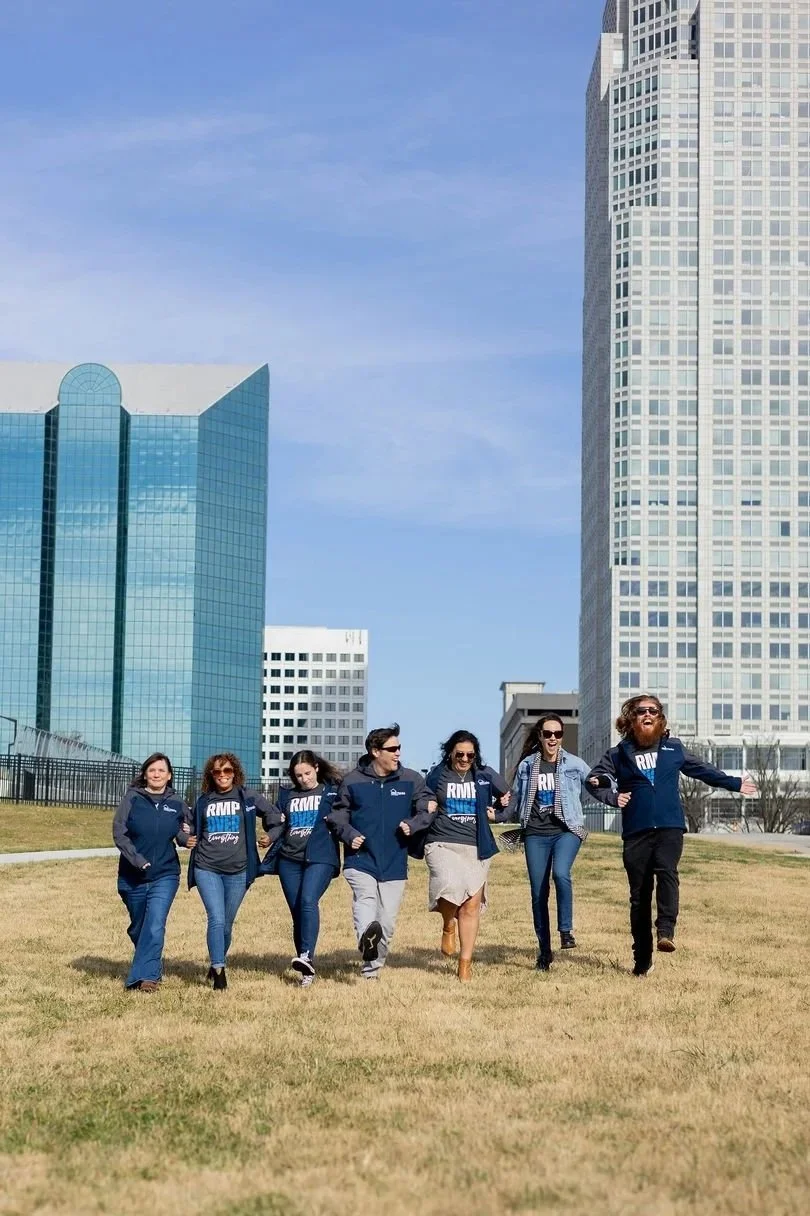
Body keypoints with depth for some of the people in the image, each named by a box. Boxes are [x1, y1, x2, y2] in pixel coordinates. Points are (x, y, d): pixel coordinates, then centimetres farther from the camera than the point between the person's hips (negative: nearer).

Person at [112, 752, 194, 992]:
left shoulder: (177, 803, 2)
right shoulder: (132, 799, -3)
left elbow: (185, 831, 17)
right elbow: (119, 832, -7)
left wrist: (185, 838, -7)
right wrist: (136, 858, -19)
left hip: (165, 875, -1)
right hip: (132, 876, 1)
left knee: (155, 926, -16)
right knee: (137, 928, 16)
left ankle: (146, 976, -16)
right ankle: (153, 967, 37)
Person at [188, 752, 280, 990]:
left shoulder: (248, 798, 2)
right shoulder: (203, 801, 10)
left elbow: (273, 815, 13)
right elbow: (194, 830, 24)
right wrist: (189, 838, 5)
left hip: (238, 870, 0)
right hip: (207, 868, 0)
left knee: (227, 924, 10)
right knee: (216, 919, -15)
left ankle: (217, 964, 32)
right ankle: (219, 971, -13)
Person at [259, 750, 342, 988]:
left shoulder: (332, 792, 8)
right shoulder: (286, 796, 19)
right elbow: (277, 824, 14)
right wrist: (269, 836, -6)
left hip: (320, 857, -4)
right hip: (289, 860, 4)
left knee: (308, 901, -26)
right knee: (297, 912, 3)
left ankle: (306, 956, -34)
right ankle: (306, 969, 10)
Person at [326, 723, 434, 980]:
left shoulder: (411, 780, 1)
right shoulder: (352, 781, -2)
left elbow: (427, 807, 10)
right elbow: (337, 814, 7)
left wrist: (413, 824, -9)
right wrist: (349, 834, -11)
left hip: (394, 863, 2)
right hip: (361, 860, -2)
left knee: (387, 920, 6)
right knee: (365, 899, -29)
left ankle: (372, 968, 23)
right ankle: (366, 936, -55)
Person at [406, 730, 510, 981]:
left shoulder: (486, 776, 8)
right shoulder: (436, 776, 5)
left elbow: (507, 798, 26)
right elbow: (428, 811, 4)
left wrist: (495, 811, 11)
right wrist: (412, 826, -11)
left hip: (476, 847, 2)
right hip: (442, 843, -2)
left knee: (472, 904, -1)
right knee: (451, 887, -28)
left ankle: (465, 963, 10)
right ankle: (448, 929, 5)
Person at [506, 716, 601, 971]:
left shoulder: (574, 765, 3)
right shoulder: (526, 766, 9)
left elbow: (597, 789, 3)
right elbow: (516, 802, 17)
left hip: (566, 830, -2)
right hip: (535, 834, 2)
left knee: (561, 873, -30)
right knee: (538, 892, 1)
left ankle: (566, 930, -16)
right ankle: (544, 950, 12)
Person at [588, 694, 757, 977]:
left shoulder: (674, 748, 14)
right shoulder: (619, 753, 9)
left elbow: (703, 770, 26)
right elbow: (596, 776, 2)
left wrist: (735, 784, 28)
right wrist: (611, 794, -19)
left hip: (670, 828, 0)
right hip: (636, 832, 0)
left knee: (666, 871, -29)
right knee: (639, 895, 1)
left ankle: (666, 930, -36)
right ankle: (642, 961, 7)